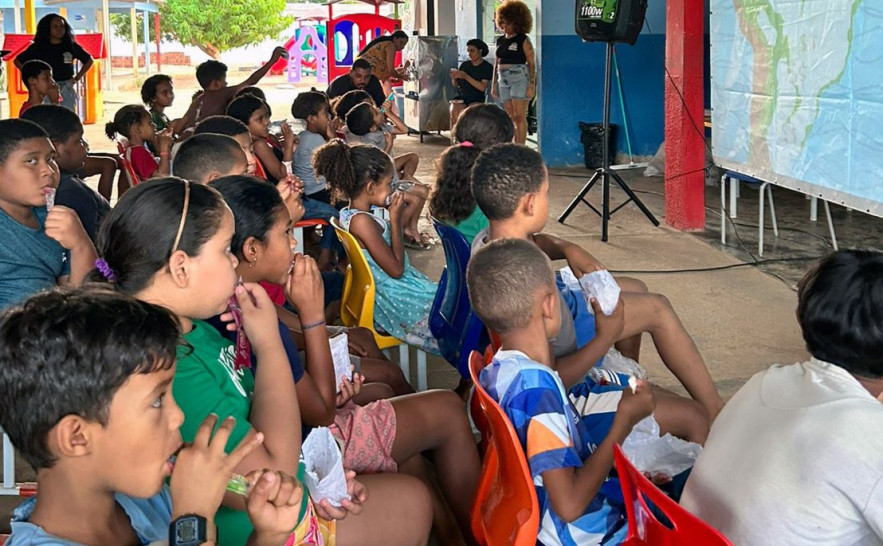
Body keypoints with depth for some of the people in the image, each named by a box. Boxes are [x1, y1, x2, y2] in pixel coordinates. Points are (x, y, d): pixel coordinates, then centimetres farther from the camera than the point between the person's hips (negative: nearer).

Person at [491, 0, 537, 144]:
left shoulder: (523, 40, -3)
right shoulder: (500, 41, 14)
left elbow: (531, 63, -7)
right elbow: (496, 63, 19)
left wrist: (532, 85, -14)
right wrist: (493, 85, 16)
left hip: (519, 78, -6)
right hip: (504, 80, 6)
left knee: (519, 117, -10)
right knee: (510, 118, 6)